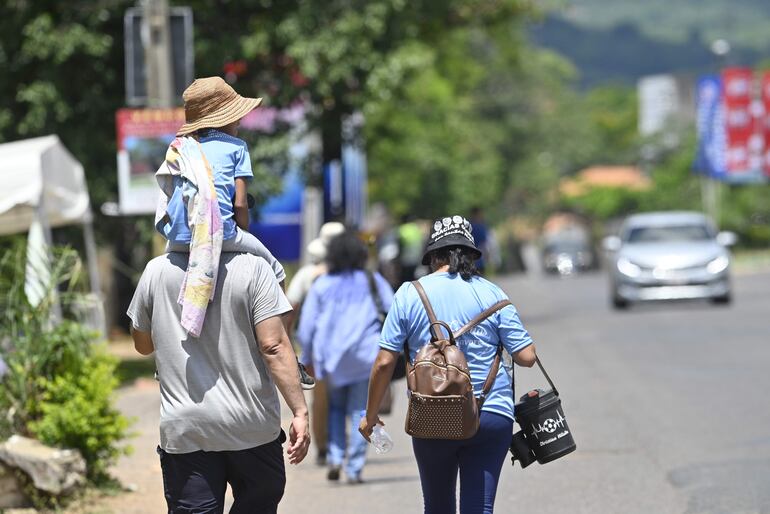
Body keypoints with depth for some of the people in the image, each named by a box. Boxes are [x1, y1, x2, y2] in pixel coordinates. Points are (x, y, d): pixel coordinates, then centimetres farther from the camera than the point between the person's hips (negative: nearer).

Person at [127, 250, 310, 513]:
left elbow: (143, 344, 14)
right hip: (252, 427, -1)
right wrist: (300, 411, -11)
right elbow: (274, 346, -13)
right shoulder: (253, 268, -7)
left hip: (184, 430, 1)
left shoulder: (156, 271, 1)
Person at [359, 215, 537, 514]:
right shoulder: (492, 295, 1)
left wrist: (370, 416, 10)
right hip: (491, 416, 0)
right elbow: (526, 356, -1)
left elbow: (384, 362, -1)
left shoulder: (410, 294, 0)